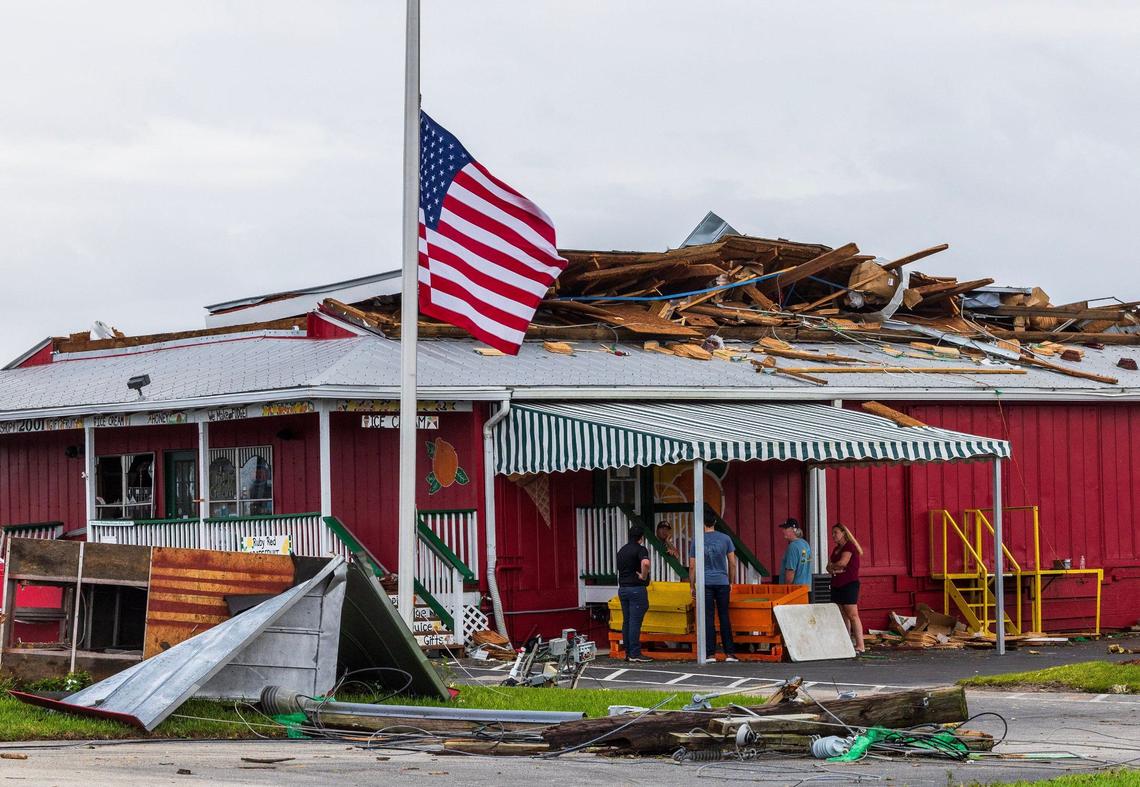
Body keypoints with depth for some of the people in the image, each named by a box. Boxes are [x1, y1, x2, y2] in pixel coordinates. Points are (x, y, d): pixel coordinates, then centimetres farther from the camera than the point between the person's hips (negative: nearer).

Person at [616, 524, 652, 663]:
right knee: (635, 622, -8)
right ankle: (635, 654, -9)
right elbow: (645, 563, -31)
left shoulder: (622, 550, 14)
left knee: (626, 621, 10)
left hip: (622, 588, 7)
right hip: (636, 588, -7)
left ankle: (628, 653, 12)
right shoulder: (640, 549, -11)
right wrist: (644, 576, -15)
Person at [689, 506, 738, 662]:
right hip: (722, 583, 1)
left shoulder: (697, 541, -1)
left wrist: (692, 586, 10)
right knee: (724, 617, 6)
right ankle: (729, 653, 4)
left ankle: (711, 654, -2)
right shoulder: (725, 539, 2)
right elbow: (732, 563, 5)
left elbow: (692, 567, 1)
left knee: (708, 618, 1)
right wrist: (731, 582, 16)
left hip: (705, 584, -1)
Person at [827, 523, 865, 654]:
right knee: (842, 616, 6)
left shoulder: (849, 546, -6)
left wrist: (831, 566, 1)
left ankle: (860, 645, -17)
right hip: (837, 585, 9)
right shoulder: (836, 549, 20)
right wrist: (834, 569, -8)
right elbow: (829, 567, 15)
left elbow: (843, 562, -18)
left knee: (852, 615, -14)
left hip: (849, 584, -9)